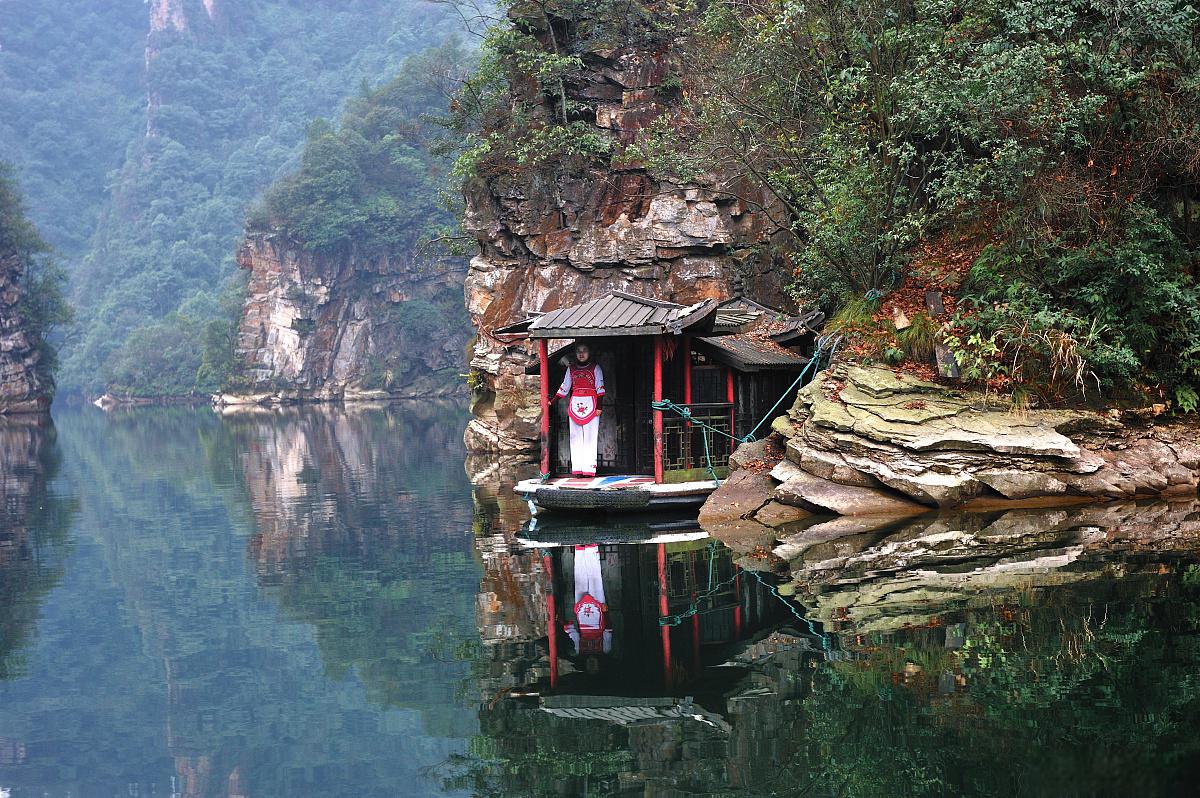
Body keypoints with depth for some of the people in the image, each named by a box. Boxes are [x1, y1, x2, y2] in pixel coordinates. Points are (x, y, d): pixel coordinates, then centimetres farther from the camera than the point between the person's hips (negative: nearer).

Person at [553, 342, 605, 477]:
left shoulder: (595, 368, 5)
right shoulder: (571, 369, 13)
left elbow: (600, 388, 1)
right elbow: (565, 387, 17)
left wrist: (599, 406, -6)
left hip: (590, 404, -3)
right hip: (575, 404, 3)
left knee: (590, 437, -6)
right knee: (576, 437, 0)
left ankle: (589, 468, -8)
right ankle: (577, 468, 0)